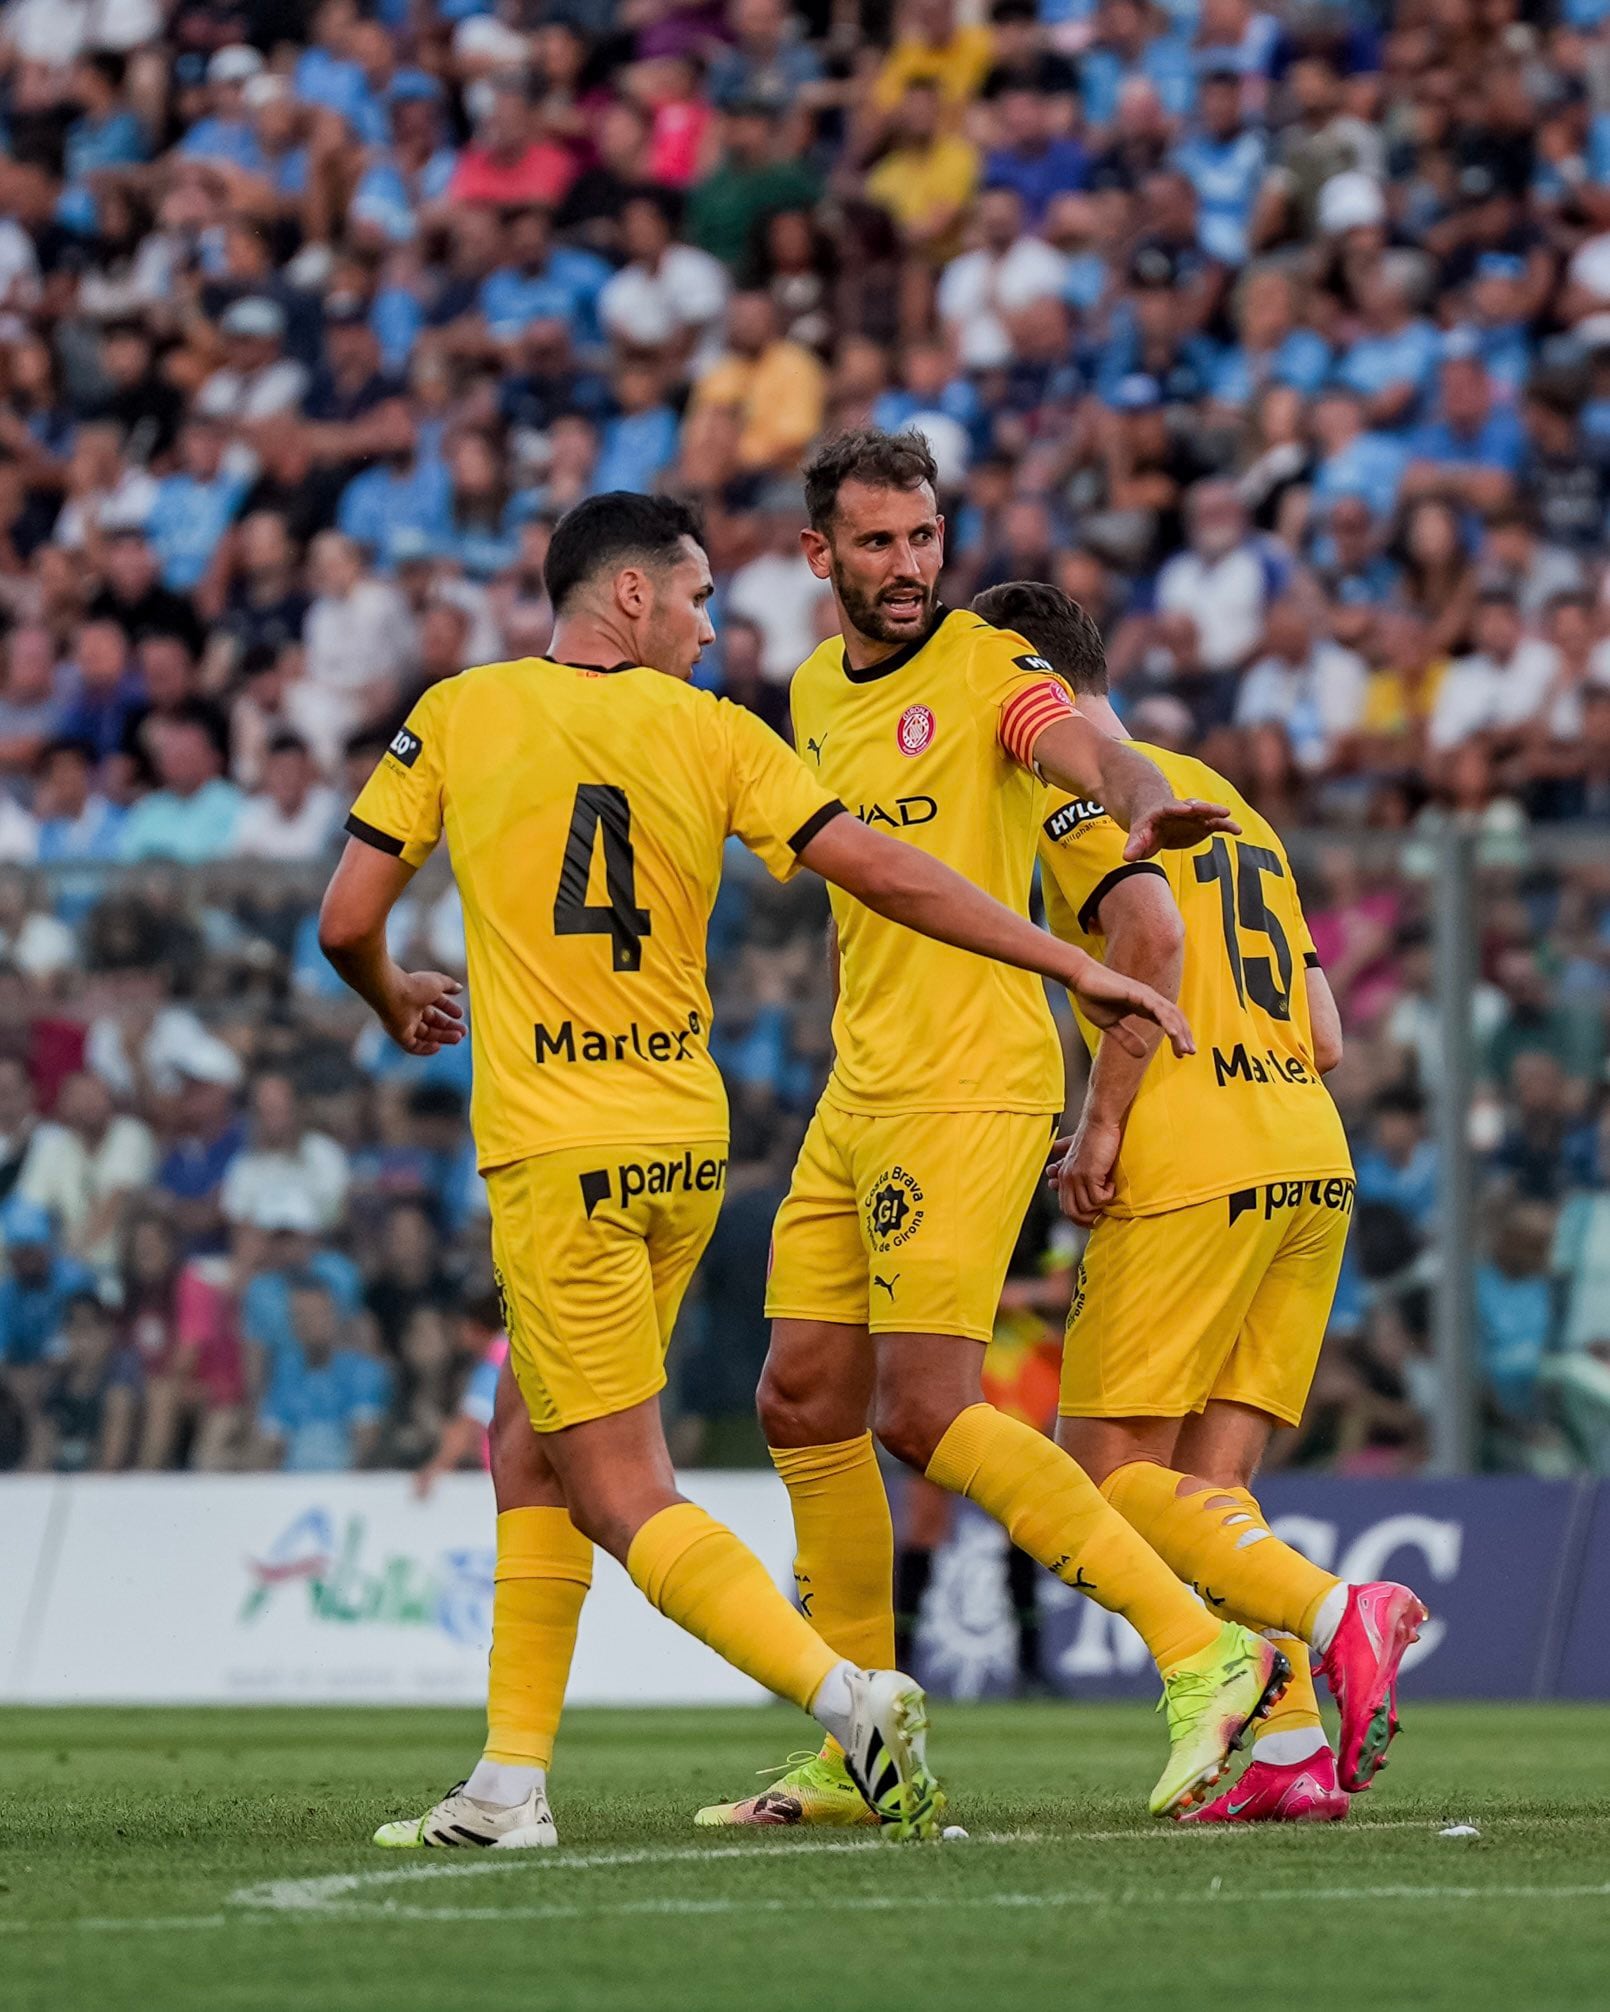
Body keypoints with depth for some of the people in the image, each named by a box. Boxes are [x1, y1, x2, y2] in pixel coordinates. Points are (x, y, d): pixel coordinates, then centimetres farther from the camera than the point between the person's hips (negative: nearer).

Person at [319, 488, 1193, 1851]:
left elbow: (346, 921, 2)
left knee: (622, 1494, -5)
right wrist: (1079, 968, 2)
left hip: (555, 1150, -4)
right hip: (687, 1140, 4)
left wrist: (396, 1001, 25)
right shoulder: (711, 734, 2)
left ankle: (851, 1698, -23)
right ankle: (510, 1785, 16)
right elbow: (887, 874, -3)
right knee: (533, 1443, 18)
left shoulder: (458, 716, -1)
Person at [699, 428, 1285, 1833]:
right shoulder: (816, 691, 15)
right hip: (858, 1090, 8)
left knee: (927, 1414, -17)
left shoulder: (987, 669, -8)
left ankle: (1201, 1651, -15)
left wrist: (1147, 806, -51)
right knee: (804, 1407, 8)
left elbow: (1095, 756, -29)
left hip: (973, 1086, -8)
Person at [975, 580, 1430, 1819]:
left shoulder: (1079, 792, 0)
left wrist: (1103, 1125, -14)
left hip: (1192, 1172, -8)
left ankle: (1337, 1616, -23)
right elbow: (1325, 1038, 22)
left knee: (1112, 1469, -5)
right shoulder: (1231, 803, 25)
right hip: (1313, 1159, 8)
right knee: (1212, 1486, 8)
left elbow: (1152, 929, -20)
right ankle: (1293, 1752, -6)